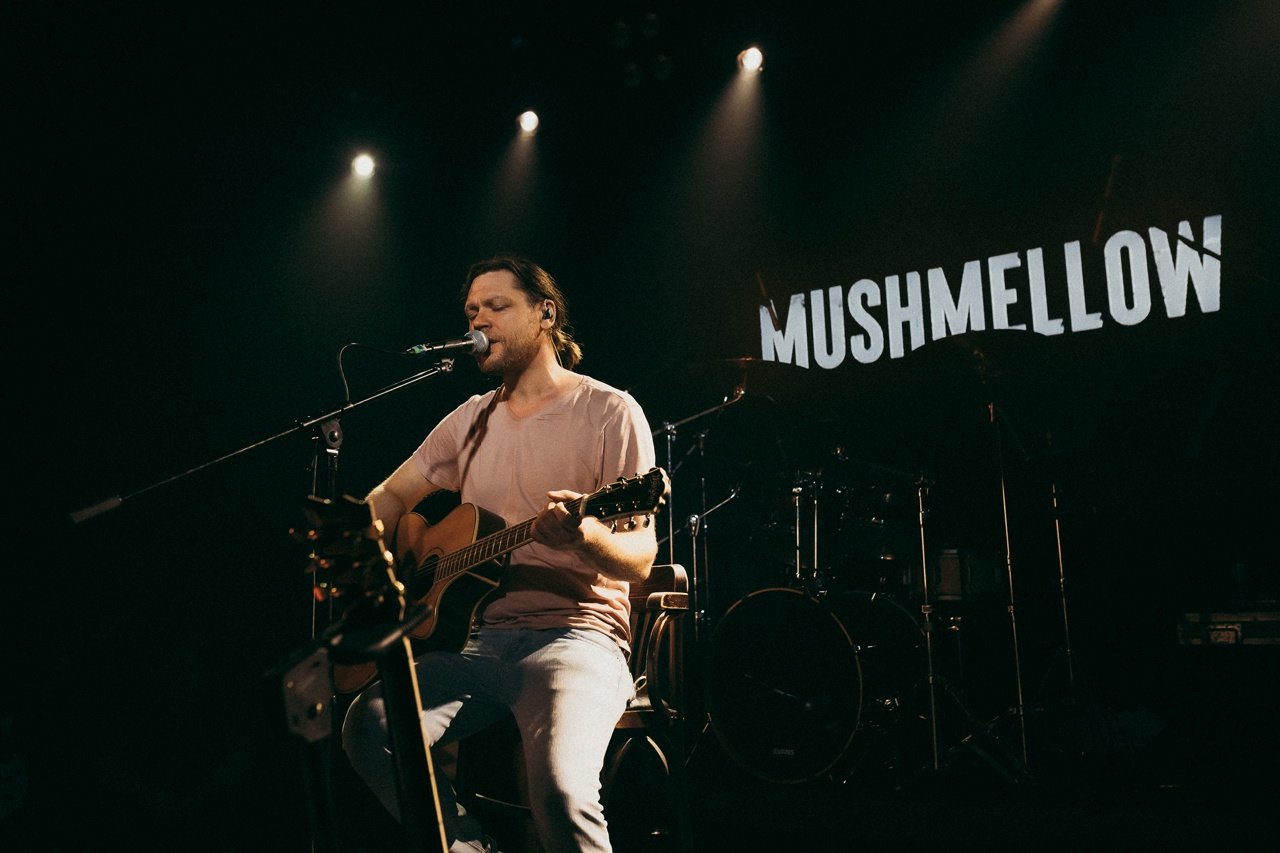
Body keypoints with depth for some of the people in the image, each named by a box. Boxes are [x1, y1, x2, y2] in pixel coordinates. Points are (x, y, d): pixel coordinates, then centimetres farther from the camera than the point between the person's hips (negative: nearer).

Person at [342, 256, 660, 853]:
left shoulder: (609, 412, -2)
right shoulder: (471, 419, 15)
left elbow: (641, 558, -7)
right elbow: (392, 496, 24)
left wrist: (586, 535, -29)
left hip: (576, 632, -5)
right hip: (478, 635, 6)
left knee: (560, 789, -33)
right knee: (370, 726, -21)